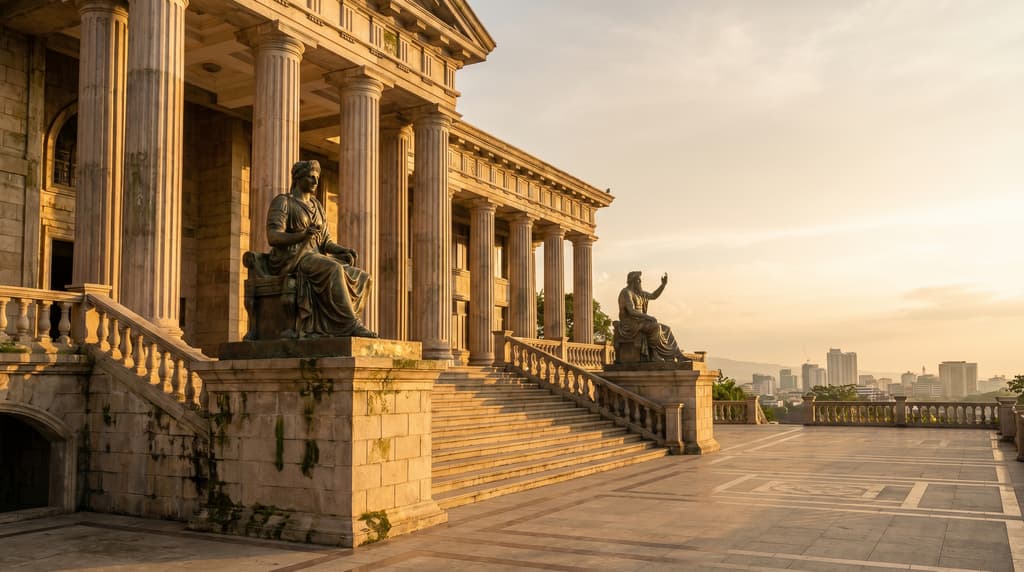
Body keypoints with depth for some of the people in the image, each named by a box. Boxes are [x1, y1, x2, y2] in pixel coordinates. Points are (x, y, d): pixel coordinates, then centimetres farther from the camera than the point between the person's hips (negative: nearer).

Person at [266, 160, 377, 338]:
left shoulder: (317, 206, 20)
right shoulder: (282, 202, -2)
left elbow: (325, 243, 15)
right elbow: (272, 237, -15)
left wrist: (345, 251, -8)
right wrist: (303, 235, -32)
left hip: (315, 258, 7)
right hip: (291, 259, -7)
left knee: (360, 278, -15)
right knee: (334, 270, -35)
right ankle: (351, 325, -36)